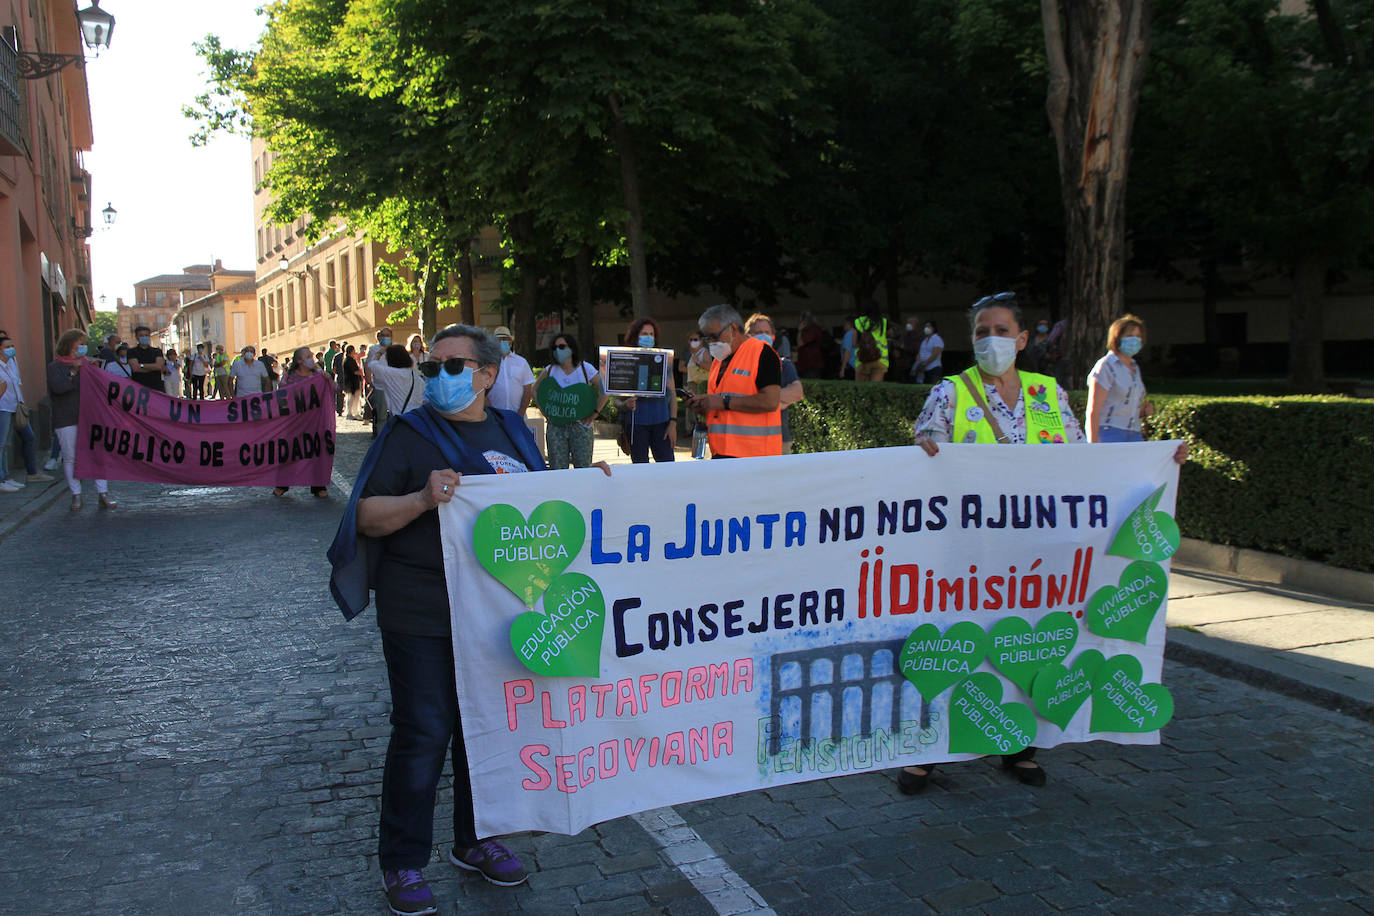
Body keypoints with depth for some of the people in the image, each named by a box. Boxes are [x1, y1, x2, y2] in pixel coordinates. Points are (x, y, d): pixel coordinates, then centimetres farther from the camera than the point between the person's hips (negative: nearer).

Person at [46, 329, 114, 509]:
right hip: (66, 419, -3)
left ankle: (103, 493, -1)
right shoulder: (55, 366, 3)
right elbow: (58, 387, -14)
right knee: (70, 457, 0)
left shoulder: (87, 363, 17)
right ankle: (76, 495, 9)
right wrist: (74, 372, -15)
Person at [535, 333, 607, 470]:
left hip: (580, 426, -2)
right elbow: (536, 389, 19)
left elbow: (604, 392, 1)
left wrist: (594, 414, -5)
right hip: (556, 426, 2)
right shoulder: (550, 370, 7)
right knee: (557, 470, -1)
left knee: (583, 468, -1)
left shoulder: (586, 369, 0)